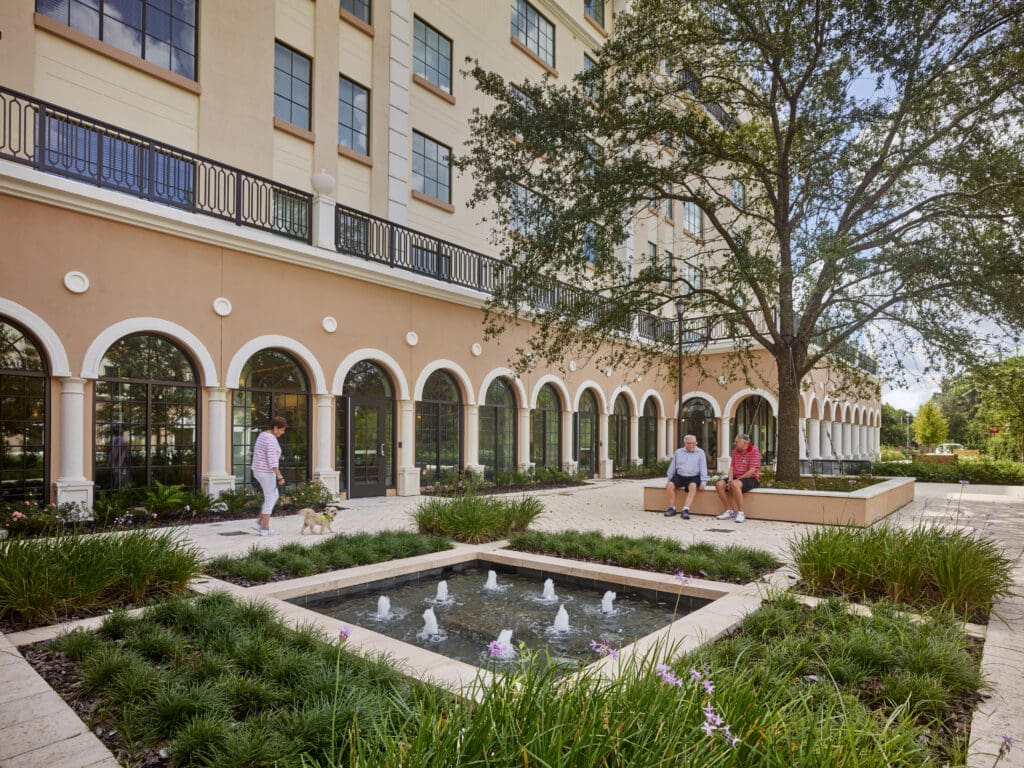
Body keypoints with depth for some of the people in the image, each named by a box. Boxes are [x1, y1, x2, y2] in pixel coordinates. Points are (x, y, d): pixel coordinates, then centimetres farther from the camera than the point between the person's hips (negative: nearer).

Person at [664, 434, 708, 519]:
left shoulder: (700, 452, 8)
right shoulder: (678, 452, 13)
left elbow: (703, 468, 2)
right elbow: (672, 467, 16)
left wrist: (703, 482, -9)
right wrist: (668, 480, 11)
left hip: (693, 477, -2)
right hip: (679, 476, 2)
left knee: (693, 486, -36)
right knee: (670, 485, -26)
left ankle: (686, 509, -40)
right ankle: (672, 508, -15)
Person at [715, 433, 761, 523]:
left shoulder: (754, 451, -10)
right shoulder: (735, 451, 12)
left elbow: (752, 471, -17)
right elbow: (731, 467, 10)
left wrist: (737, 479, -18)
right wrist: (730, 479, -9)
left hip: (751, 479, -7)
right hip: (736, 478, 8)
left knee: (735, 485, -37)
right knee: (719, 484, -15)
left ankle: (741, 513, -27)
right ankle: (729, 511, -8)